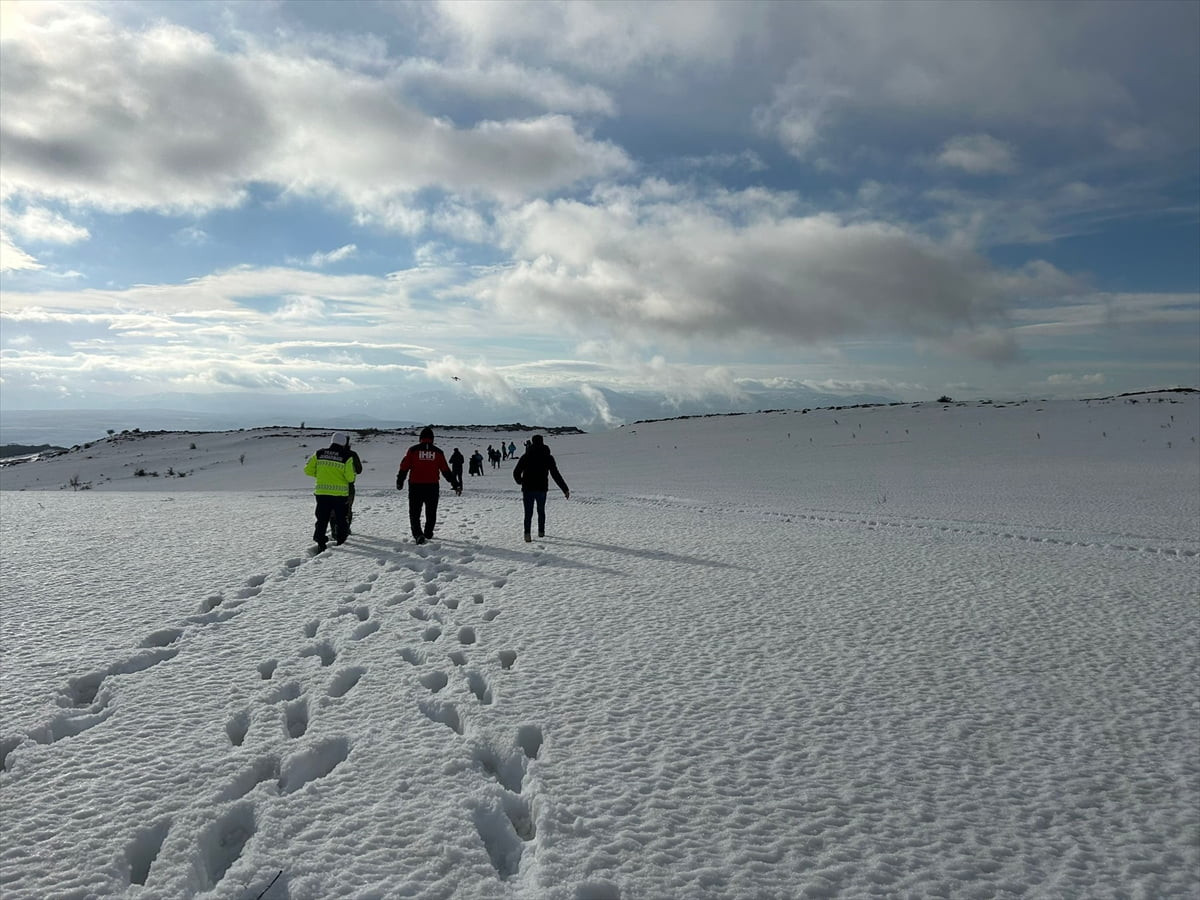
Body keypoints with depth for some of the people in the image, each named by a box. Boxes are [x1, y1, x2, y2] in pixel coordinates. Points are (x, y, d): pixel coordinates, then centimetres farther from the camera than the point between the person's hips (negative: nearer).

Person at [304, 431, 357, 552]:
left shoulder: (319, 454, 2)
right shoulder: (346, 457, -8)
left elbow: (308, 470, 2)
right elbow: (350, 477, -12)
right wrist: (353, 475, 10)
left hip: (322, 492, 2)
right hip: (340, 493, -2)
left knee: (322, 519, 8)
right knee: (341, 518, 14)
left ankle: (320, 543, 2)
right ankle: (340, 541, 19)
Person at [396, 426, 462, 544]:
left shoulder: (413, 450, -1)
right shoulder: (438, 452, 3)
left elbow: (404, 467, 1)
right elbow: (446, 470, 4)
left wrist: (399, 482, 15)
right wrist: (455, 484, 12)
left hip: (415, 486, -2)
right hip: (432, 487, 2)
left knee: (414, 513, 3)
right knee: (431, 512, 18)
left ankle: (418, 534, -15)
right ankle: (428, 533, 30)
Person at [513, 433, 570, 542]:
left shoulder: (526, 456, 1)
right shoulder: (548, 457, 0)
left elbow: (516, 473, 1)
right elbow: (556, 475, -4)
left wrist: (520, 481, 24)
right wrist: (565, 489, -1)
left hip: (527, 489, 0)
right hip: (541, 489, 0)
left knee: (528, 513, 3)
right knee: (541, 511, 19)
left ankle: (527, 533, -14)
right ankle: (541, 532, 25)